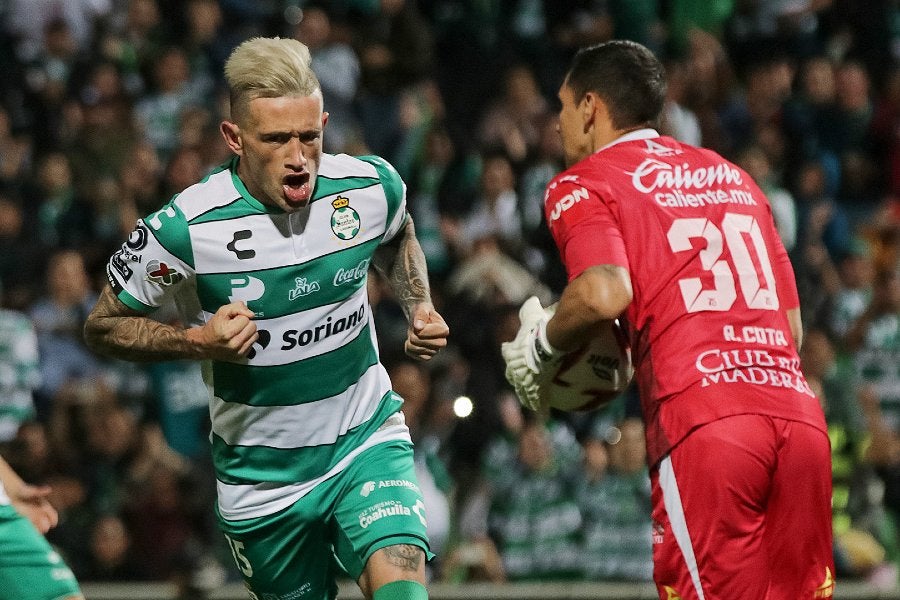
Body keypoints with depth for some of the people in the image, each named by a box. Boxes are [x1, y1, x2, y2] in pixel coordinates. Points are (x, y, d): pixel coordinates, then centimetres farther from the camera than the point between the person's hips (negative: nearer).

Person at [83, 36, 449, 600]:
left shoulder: (372, 186, -10)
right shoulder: (183, 229, -21)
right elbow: (103, 325, -7)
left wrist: (419, 308, -1)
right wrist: (199, 341, -22)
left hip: (367, 441, 1)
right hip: (263, 480, -1)